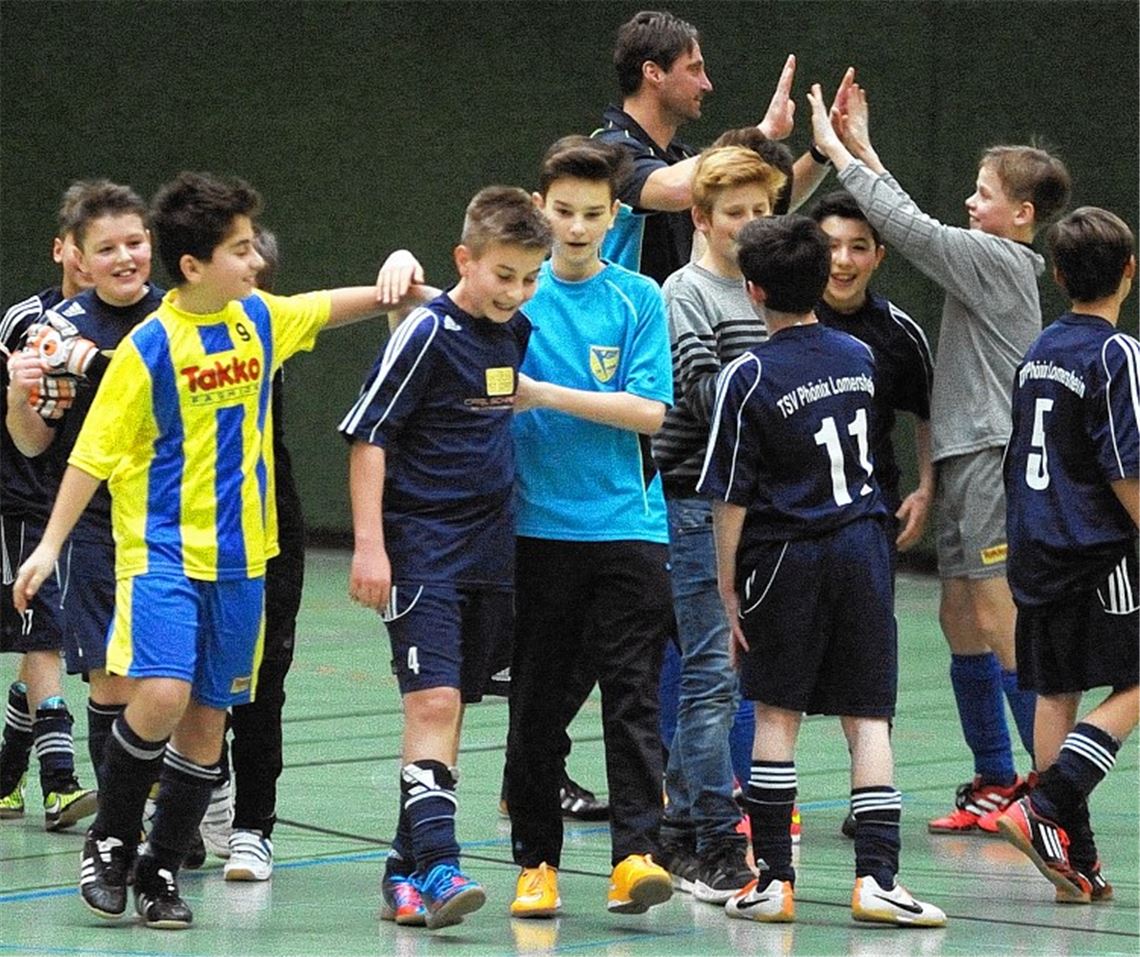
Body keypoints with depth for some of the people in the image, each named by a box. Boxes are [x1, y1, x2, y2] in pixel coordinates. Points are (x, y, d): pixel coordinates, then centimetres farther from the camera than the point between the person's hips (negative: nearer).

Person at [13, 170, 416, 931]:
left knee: (208, 718, 6)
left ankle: (162, 872, 17)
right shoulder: (149, 347, -12)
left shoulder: (260, 319, 4)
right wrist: (51, 544, -10)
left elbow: (332, 307, 23)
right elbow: (95, 452, -8)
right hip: (163, 553, -5)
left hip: (239, 558, 5)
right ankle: (110, 842, 3)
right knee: (161, 696, -21)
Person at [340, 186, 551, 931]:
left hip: (491, 553, 7)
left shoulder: (517, 332, 8)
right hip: (422, 550, -7)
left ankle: (405, 871, 18)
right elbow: (368, 437, -11)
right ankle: (437, 869, -21)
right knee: (432, 702, -16)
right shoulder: (428, 334, -11)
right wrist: (369, 545, -15)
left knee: (449, 711, 10)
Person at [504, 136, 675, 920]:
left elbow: (650, 412, -6)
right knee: (536, 700, 5)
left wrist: (544, 394, -13)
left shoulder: (638, 299, 3)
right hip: (537, 525, 1)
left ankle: (636, 854, -12)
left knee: (633, 692, -8)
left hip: (626, 525, -1)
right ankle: (536, 860, 13)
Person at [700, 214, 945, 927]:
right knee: (868, 716, 2)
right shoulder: (859, 356, 5)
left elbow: (731, 498, -9)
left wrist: (727, 587, -3)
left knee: (777, 714, 6)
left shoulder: (749, 377, -10)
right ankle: (877, 876, -6)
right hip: (864, 547, 3)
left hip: (786, 555, -3)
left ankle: (774, 879, 6)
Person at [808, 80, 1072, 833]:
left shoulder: (997, 258, -11)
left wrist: (836, 148, -7)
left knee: (1000, 617, -10)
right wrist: (861, 147, 22)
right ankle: (997, 782, 18)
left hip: (995, 455, -10)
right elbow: (917, 226, 22)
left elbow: (908, 227, -14)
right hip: (966, 459, 10)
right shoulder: (994, 260, 14)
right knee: (960, 616, 11)